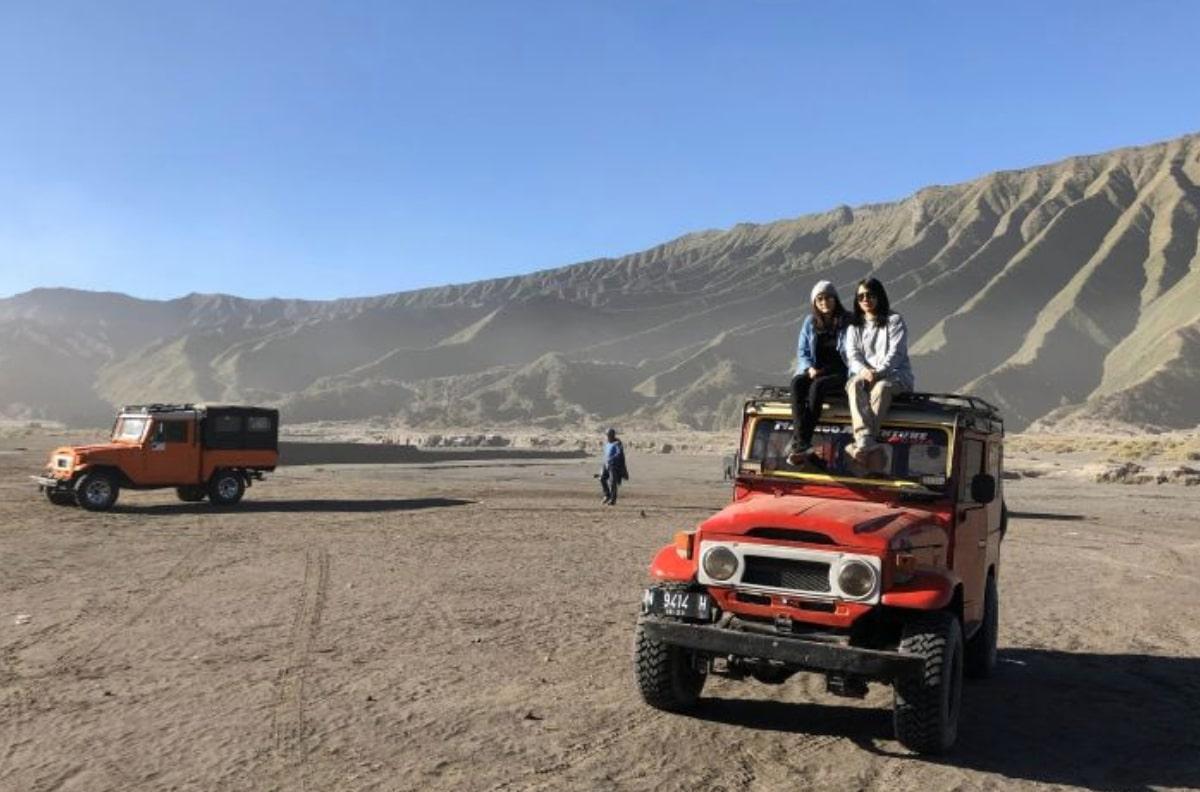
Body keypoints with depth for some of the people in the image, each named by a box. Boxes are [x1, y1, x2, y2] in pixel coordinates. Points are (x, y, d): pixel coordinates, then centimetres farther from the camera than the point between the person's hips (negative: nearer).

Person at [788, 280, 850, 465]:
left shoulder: (847, 321, 3)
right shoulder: (810, 322, 14)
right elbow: (801, 351, 13)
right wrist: (810, 368, -9)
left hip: (839, 374, -3)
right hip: (814, 372, 3)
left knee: (817, 385, -35)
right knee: (797, 383, -30)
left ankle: (798, 443, -36)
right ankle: (802, 443, -42)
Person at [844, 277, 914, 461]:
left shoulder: (894, 320, 7)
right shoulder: (854, 325, 18)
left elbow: (896, 353, -6)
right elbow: (852, 355, 5)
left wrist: (878, 372, -23)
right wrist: (863, 371, -18)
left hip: (895, 374, -3)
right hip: (864, 373, 3)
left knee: (881, 387, -37)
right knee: (855, 384, -33)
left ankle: (863, 444, -47)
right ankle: (865, 439, -50)